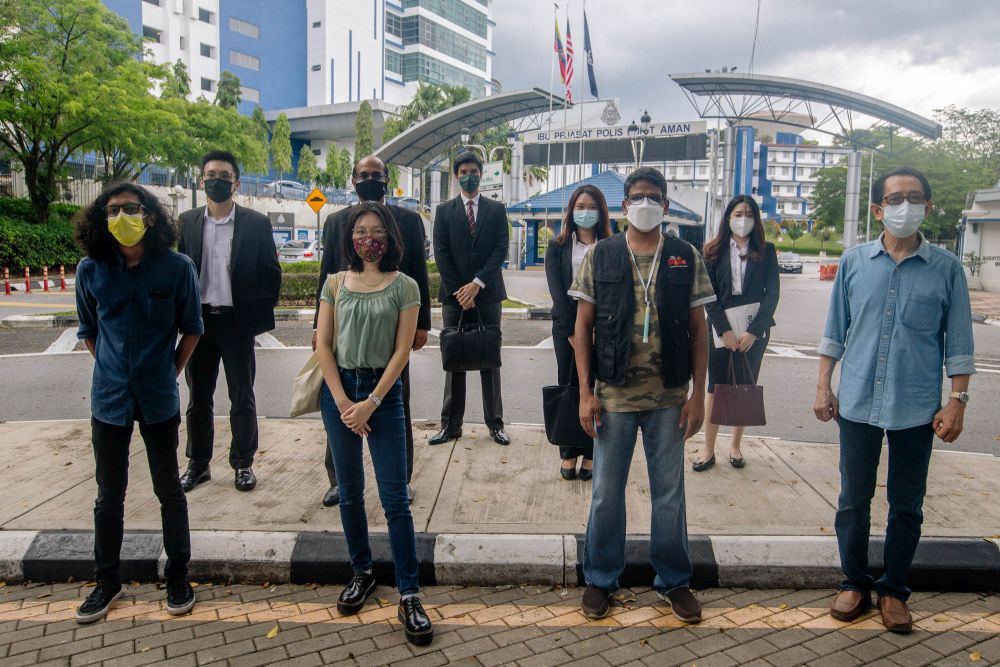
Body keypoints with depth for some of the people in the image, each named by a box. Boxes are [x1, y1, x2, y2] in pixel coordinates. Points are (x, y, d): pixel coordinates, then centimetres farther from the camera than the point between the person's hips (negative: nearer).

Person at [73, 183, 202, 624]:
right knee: (109, 495, 14)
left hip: (158, 399, -2)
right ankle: (108, 581, 31)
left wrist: (170, 372, 2)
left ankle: (178, 576, 28)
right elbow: (88, 330, 10)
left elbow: (191, 328, 2)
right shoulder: (91, 270, -4)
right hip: (109, 397, 2)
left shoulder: (176, 268, -10)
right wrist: (112, 370, 8)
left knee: (169, 490, 10)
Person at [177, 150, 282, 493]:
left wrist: (261, 311, -2)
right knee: (199, 397, 12)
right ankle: (198, 463, 26)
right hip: (199, 321, 3)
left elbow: (271, 273, 1)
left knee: (242, 398, 7)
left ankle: (243, 463, 20)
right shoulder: (188, 221, 6)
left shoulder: (256, 223, -2)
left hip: (238, 322, -2)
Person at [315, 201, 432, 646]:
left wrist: (371, 403, -12)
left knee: (395, 498, -4)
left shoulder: (404, 287, -2)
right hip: (338, 391, 3)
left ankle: (408, 595, 4)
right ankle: (362, 573, 30)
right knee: (350, 492, 12)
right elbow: (323, 345, 1)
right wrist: (343, 402, -8)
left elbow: (401, 351, -6)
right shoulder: (335, 284, 5)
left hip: (384, 391, -2)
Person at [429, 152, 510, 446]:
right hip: (454, 295, 0)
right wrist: (459, 290, -8)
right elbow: (441, 253, 1)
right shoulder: (444, 211, 7)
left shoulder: (496, 210, 7)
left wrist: (477, 284, -12)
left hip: (487, 294, 0)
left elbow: (501, 249, -2)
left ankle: (495, 424, 11)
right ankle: (450, 425, 11)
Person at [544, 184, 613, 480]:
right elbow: (557, 290, -2)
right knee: (568, 388, 4)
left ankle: (590, 455, 10)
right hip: (566, 326, 1)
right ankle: (569, 454, 12)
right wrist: (572, 331, -11)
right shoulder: (558, 248, 7)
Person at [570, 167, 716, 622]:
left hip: (669, 397, 1)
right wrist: (585, 392, -5)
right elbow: (583, 325, 0)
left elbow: (698, 328, 3)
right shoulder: (601, 256, 0)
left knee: (669, 493, 12)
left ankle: (673, 579, 31)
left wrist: (697, 393, -2)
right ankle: (601, 578, 28)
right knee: (606, 492, 10)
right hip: (614, 395, 0)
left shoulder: (686, 258, 2)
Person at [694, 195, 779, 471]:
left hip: (755, 330, 1)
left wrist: (753, 331, -11)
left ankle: (735, 445, 19)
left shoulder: (766, 251, 4)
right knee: (716, 388, 1)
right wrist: (725, 331, -11)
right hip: (721, 329, -1)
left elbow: (772, 293, -2)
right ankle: (708, 449, 6)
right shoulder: (714, 251, 3)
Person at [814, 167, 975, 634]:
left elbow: (958, 344, 2)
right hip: (858, 402, 1)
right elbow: (835, 331, 7)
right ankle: (855, 584, 28)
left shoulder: (946, 268, -1)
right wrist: (824, 386, 4)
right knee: (853, 500, 10)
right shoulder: (854, 262, 2)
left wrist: (957, 401, -2)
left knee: (907, 505, 11)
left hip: (916, 408, 0)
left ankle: (893, 590, 28)